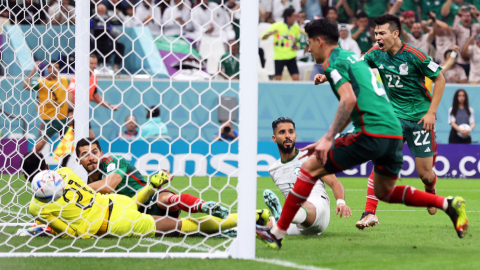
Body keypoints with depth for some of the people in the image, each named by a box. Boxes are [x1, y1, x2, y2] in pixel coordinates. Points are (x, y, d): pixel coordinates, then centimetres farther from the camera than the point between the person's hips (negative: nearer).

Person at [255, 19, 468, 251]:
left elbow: (349, 100, -19)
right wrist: (326, 140, 29)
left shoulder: (334, 62, -3)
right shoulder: (351, 56, 25)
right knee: (384, 192, 25)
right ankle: (448, 204, 12)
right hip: (394, 131, 9)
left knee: (310, 168, -3)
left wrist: (328, 139, -19)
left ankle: (277, 233, -5)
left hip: (371, 134, -9)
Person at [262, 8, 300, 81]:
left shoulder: (296, 28, 5)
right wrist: (271, 33, -27)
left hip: (291, 57, 3)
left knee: (296, 78, -7)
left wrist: (296, 46, 2)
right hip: (279, 57, -3)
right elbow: (263, 37, -6)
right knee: (278, 79, -1)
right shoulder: (277, 26, -7)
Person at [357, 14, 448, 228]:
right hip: (394, 115, 3)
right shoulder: (376, 54, -4)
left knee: (425, 173, 3)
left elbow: (440, 79, -8)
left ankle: (431, 193, 40)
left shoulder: (414, 56, -17)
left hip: (420, 117, -3)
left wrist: (431, 112, -12)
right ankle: (369, 213, -20)